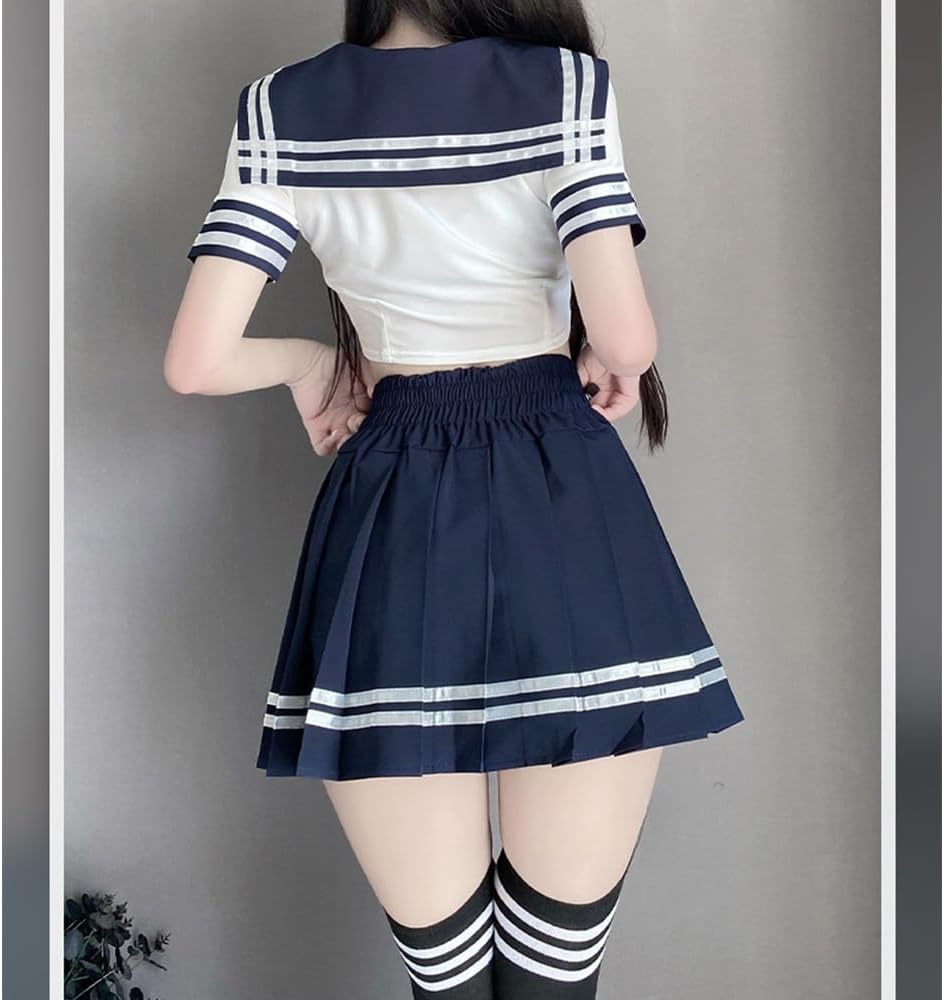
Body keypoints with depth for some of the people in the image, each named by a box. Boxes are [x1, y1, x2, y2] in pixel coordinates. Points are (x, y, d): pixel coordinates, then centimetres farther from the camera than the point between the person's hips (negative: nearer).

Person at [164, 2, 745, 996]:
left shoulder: (280, 109, 4)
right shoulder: (566, 82, -2)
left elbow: (198, 361, -3)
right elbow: (626, 333, -14)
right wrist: (611, 367, 7)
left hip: (390, 529, 2)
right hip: (565, 519, -2)